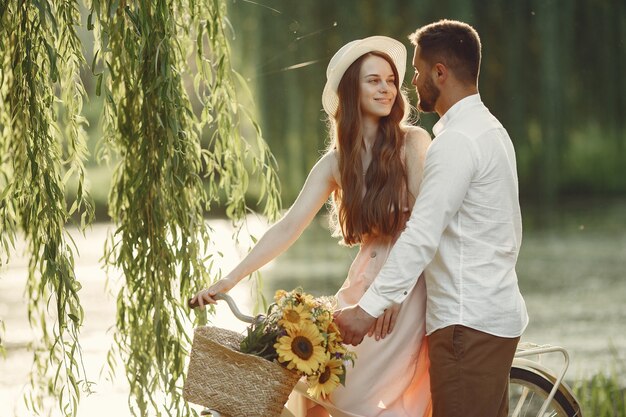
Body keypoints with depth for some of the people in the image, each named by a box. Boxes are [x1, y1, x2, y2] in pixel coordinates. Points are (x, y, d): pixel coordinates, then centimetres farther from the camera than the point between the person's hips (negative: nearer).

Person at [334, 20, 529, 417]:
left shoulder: (457, 141, -16)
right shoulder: (489, 129, 17)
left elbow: (421, 236, -23)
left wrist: (369, 308, -25)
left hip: (468, 321, -11)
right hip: (498, 312, 11)